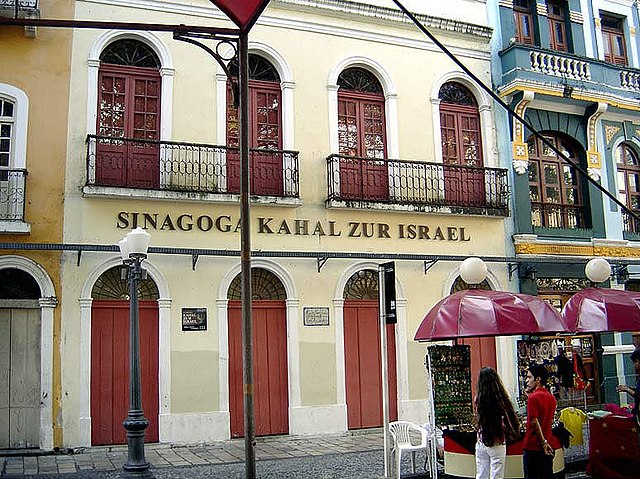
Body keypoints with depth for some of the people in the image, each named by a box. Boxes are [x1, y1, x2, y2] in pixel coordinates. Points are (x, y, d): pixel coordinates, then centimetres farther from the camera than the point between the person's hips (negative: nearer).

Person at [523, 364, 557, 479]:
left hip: (533, 447, -7)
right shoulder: (551, 397, 8)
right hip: (548, 447, 8)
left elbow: (534, 422, -20)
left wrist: (543, 442, -15)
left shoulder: (533, 397, -15)